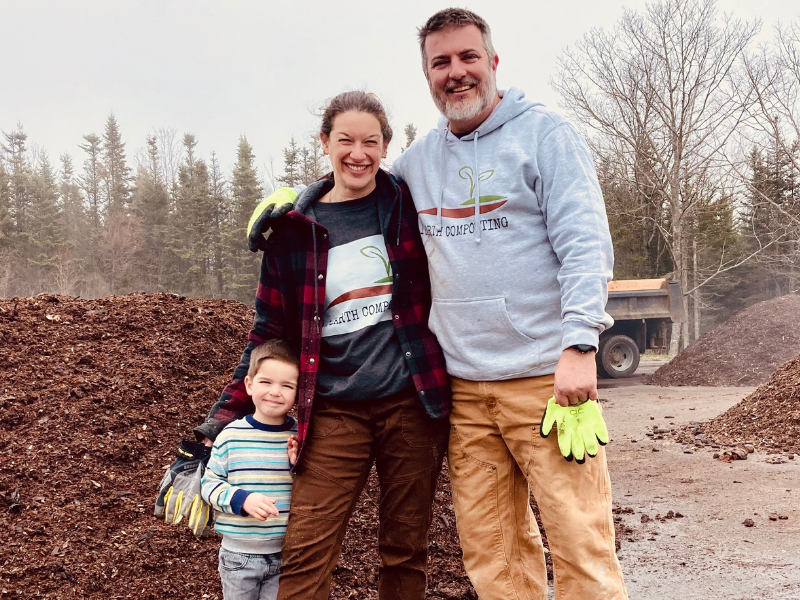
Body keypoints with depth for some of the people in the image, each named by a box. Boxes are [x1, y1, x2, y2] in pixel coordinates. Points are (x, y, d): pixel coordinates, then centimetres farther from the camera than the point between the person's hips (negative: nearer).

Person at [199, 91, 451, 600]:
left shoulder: (409, 205, 4)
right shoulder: (295, 231, 5)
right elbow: (269, 333, 9)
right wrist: (221, 423, 6)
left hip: (412, 402, 0)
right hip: (335, 410, 0)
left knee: (406, 549, 9)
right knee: (304, 554, -6)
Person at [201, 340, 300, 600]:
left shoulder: (299, 439, -7)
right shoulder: (231, 436, -11)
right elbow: (209, 484, -6)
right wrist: (241, 500, -21)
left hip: (286, 554, 1)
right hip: (239, 555, 0)